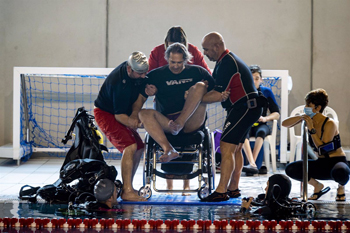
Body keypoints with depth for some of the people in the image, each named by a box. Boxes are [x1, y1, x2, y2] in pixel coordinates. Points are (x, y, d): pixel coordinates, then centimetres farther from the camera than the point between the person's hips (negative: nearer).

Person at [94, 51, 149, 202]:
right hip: (106, 114, -9)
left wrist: (135, 114, -9)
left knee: (139, 147, 5)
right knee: (130, 146, -24)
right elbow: (119, 115, -29)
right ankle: (127, 191, -26)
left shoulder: (139, 73, -8)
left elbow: (140, 96, 4)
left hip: (121, 114, 9)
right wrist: (131, 122, -43)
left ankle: (127, 187, 13)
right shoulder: (119, 82, -33)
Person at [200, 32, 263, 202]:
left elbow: (219, 94, -21)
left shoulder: (226, 63, -16)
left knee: (226, 147, -14)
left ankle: (221, 191, -17)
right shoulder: (227, 60, 18)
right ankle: (233, 188, 18)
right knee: (235, 149, 14)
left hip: (244, 108, -11)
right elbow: (214, 87, 22)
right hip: (247, 108, 11)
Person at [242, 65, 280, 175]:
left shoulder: (266, 92, 7)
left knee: (261, 132, -36)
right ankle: (253, 164, -50)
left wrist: (265, 118, -15)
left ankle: (252, 163, -45)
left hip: (261, 125, 0)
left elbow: (276, 114, 5)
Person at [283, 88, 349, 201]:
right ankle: (318, 187, 8)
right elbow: (285, 124, 1)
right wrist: (301, 117, -15)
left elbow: (322, 148, -26)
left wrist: (311, 129, -26)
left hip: (337, 162, -5)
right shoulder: (309, 120, -1)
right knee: (290, 169, -15)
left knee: (339, 172, -42)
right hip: (321, 164, 5)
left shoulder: (329, 124, -19)